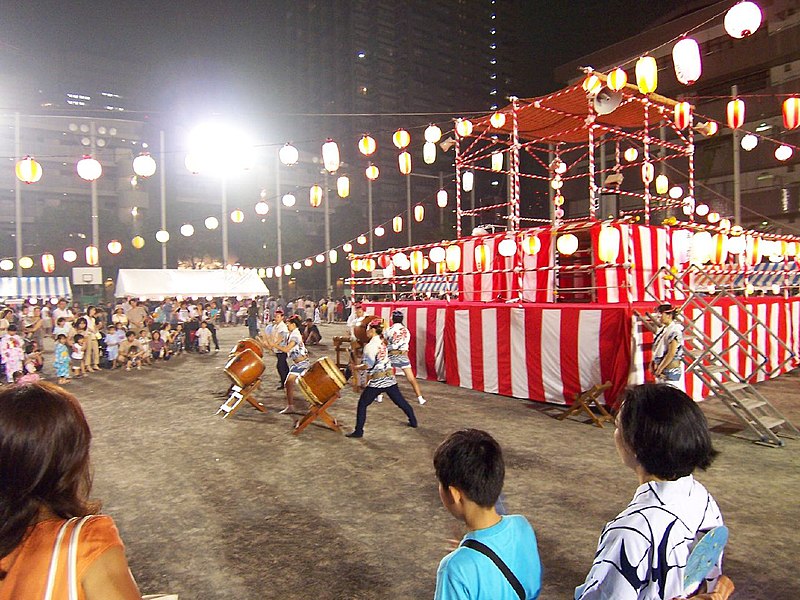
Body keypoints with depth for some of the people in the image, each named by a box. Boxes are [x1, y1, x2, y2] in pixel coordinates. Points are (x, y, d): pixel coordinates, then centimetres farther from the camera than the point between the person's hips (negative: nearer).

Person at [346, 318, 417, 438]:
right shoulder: (382, 342, 9)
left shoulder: (370, 345, -15)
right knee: (400, 401, 18)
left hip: (377, 381, -7)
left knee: (362, 404, 4)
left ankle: (358, 431, 3)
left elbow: (368, 365, -18)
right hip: (389, 378, 7)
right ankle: (413, 421, 29)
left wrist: (356, 367, -3)